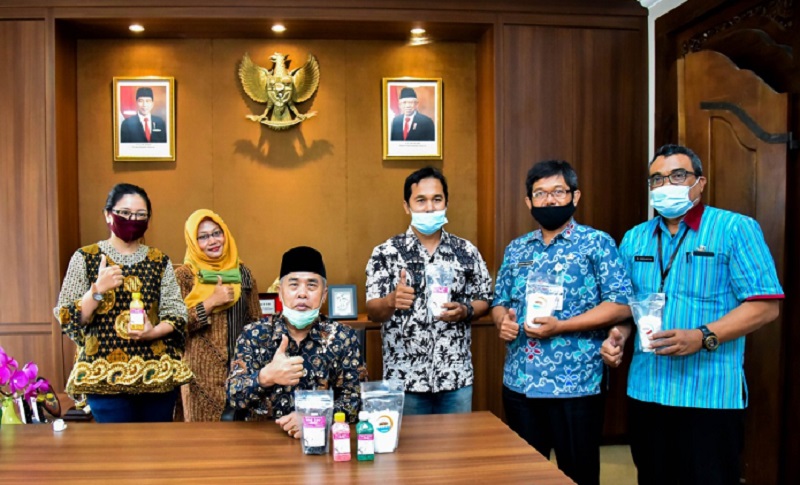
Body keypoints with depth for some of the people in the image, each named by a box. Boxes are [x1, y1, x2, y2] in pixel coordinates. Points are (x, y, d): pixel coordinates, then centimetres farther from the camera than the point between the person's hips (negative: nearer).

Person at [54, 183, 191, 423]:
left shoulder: (160, 261, 8)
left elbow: (177, 315, 5)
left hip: (158, 373, 2)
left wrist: (153, 332, -14)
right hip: (105, 375, -2)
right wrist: (97, 290, -17)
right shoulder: (86, 258, 2)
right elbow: (69, 320, -1)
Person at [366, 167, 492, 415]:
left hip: (456, 377, 2)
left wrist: (465, 310, -12)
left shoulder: (466, 251, 2)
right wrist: (392, 300, -29)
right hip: (404, 378, -2)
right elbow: (372, 311, -7)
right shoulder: (386, 252, -4)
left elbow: (484, 301, 10)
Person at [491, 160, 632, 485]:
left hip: (574, 386, -4)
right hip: (518, 384, 5)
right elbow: (499, 301, 17)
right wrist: (502, 320, -7)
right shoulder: (516, 249, 11)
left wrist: (561, 327, -20)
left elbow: (620, 305, -11)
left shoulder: (597, 243, -4)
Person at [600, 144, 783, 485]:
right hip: (645, 391, 5)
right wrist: (617, 335, -2)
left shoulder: (736, 229, -5)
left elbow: (765, 305, -11)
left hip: (710, 395, -5)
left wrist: (702, 337, -23)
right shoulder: (634, 239, 12)